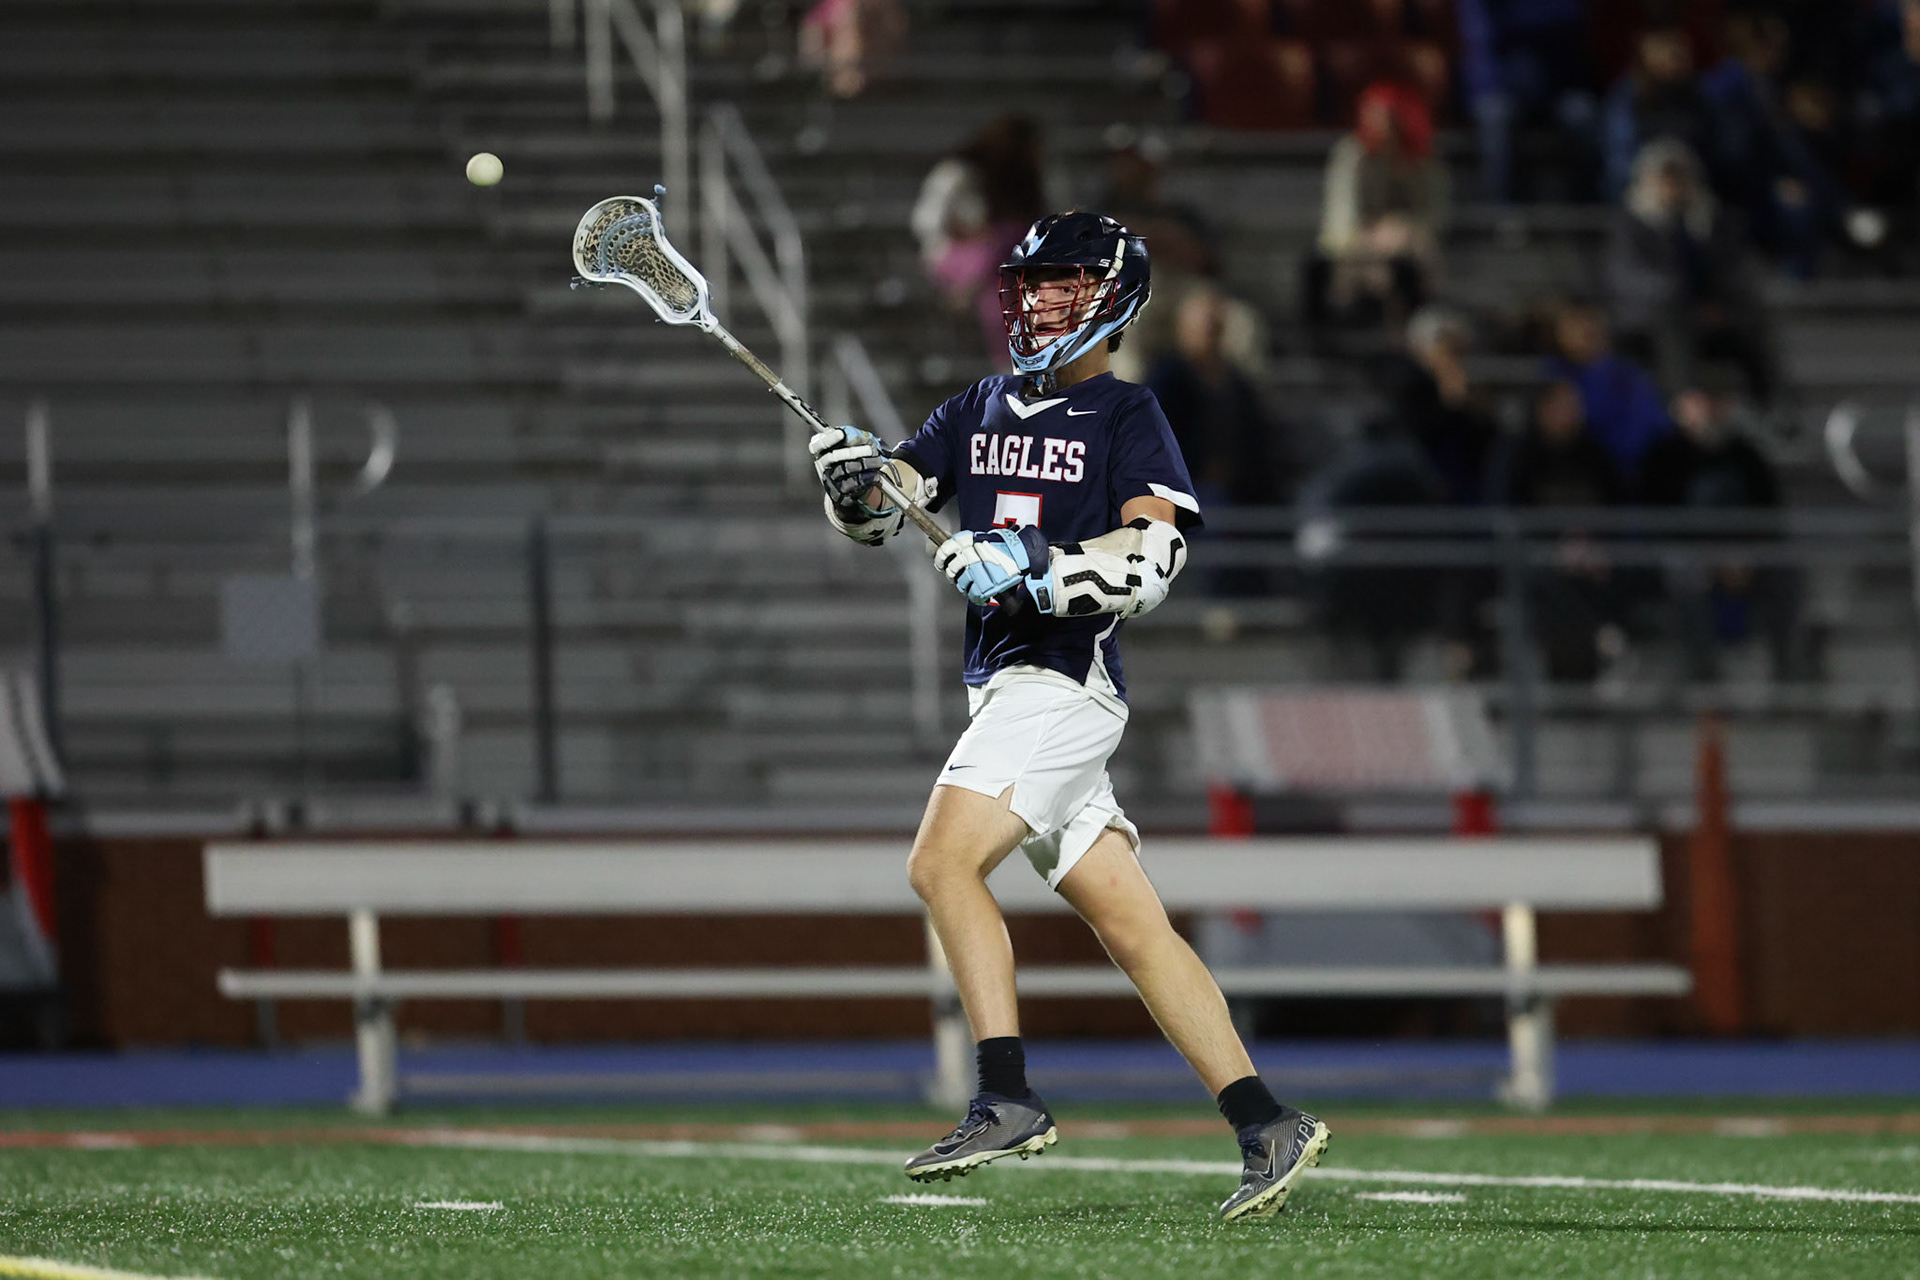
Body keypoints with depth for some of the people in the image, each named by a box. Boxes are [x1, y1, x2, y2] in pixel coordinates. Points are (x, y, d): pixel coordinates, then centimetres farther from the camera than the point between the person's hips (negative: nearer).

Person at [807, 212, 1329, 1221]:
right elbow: (878, 510, 12)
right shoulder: (980, 409, 19)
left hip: (1065, 677, -7)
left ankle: (1006, 1099, -21)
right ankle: (1266, 1128, 2)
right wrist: (854, 476, -11)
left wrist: (1030, 570, -26)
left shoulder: (1126, 416, -1)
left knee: (942, 863, -20)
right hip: (1007, 686, 7)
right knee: (1132, 926, 3)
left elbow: (1152, 557, -14)